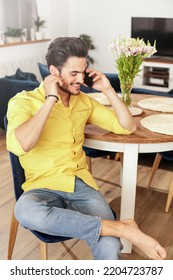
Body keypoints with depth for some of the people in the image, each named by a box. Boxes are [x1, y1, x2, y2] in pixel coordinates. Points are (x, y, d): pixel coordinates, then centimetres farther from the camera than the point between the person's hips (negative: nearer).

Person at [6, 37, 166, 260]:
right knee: (26, 210, -41)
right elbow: (19, 146, -24)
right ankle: (123, 228, -29)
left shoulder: (83, 101, 12)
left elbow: (127, 127, 14)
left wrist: (108, 90, 3)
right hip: (44, 187, -2)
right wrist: (51, 99, -18)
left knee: (110, 248, -27)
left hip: (82, 184, 3)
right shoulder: (23, 102, -4)